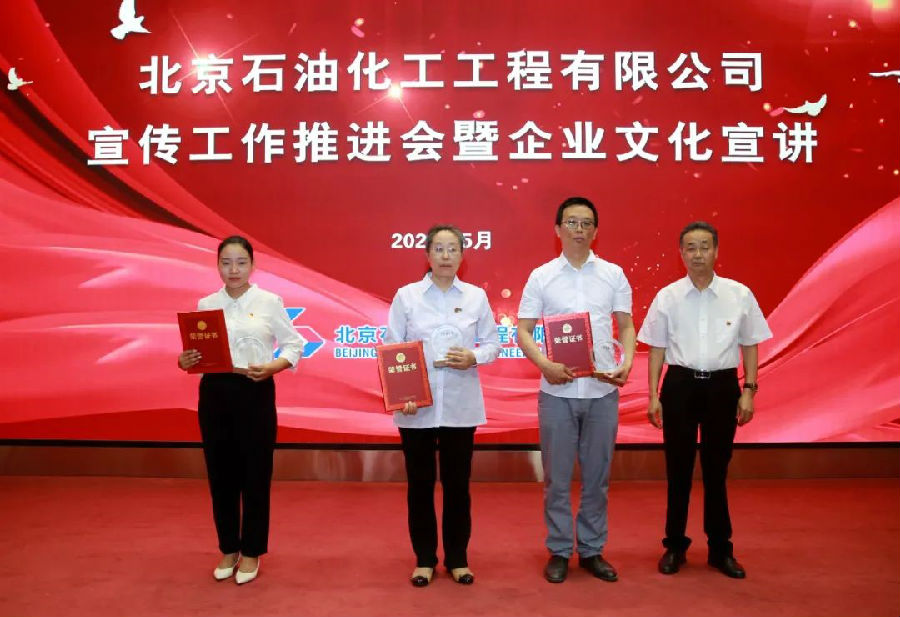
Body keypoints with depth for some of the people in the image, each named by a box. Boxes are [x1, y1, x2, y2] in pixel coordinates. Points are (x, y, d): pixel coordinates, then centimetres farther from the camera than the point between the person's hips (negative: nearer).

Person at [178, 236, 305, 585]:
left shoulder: (269, 302, -1)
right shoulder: (205, 305, 7)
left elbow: (294, 345, -1)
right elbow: (194, 350, 8)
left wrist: (272, 366, -18)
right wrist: (184, 362, -14)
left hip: (256, 393, -2)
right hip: (215, 393, 3)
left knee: (255, 474, 4)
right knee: (221, 474, 9)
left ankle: (251, 551, 21)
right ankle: (228, 549, 27)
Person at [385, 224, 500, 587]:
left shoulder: (476, 296, 4)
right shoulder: (406, 296, 0)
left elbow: (492, 343, 6)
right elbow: (392, 350, -2)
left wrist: (474, 358, -15)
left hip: (461, 405, 1)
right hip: (417, 406, -1)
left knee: (457, 482, 9)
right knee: (420, 483, 8)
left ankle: (457, 558, 25)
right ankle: (424, 558, 24)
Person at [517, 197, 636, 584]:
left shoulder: (613, 275, 5)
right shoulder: (541, 276, 1)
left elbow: (626, 326, 7)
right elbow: (523, 331, -1)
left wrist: (627, 363, -11)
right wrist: (545, 365, -18)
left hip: (602, 391, 2)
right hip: (557, 391, -1)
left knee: (597, 476, 10)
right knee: (557, 477, 7)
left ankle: (592, 550, 24)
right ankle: (559, 551, 20)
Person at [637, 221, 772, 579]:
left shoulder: (739, 295, -2)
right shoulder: (667, 297, -2)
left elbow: (750, 345, 5)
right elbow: (657, 348, 2)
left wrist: (748, 390, -1)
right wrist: (653, 396, -1)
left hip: (722, 385, 0)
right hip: (680, 384, 0)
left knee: (717, 469, 11)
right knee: (678, 468, 9)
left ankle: (720, 549, 28)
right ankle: (675, 546, 25)